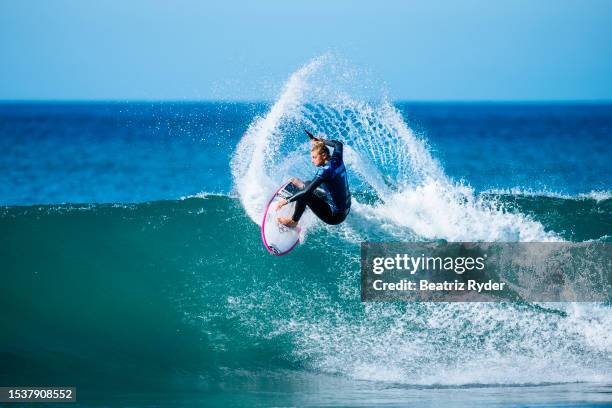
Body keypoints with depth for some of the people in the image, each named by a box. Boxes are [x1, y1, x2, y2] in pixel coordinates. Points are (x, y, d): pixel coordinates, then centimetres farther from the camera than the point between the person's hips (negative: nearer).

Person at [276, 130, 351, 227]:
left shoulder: (326, 170, -24)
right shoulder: (337, 160, -2)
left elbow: (307, 191, -29)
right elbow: (338, 144, 21)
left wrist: (287, 200, -23)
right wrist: (319, 141, 21)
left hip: (334, 217, -9)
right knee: (310, 185, 25)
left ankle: (293, 221, 2)